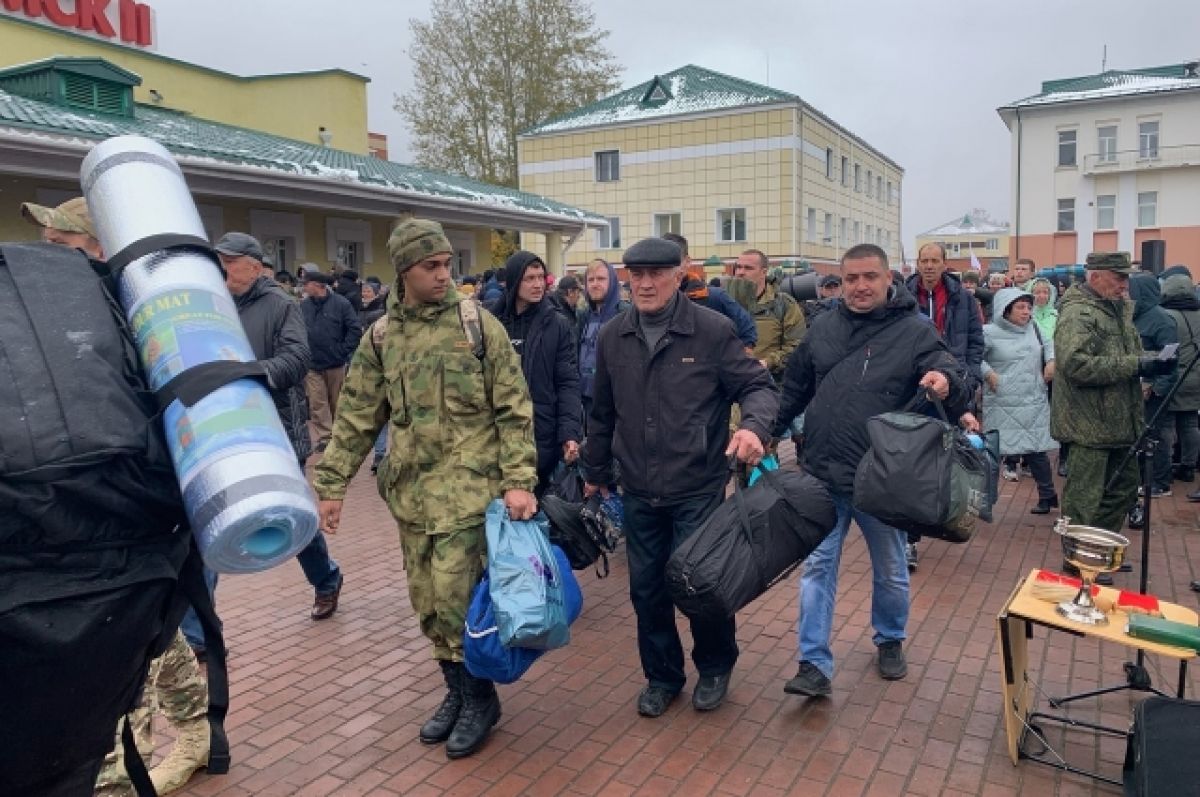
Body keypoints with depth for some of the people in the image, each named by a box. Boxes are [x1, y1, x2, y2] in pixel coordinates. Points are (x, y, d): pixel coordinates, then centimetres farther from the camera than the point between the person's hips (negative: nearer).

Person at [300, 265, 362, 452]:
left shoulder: (340, 303, -8)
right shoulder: (303, 306, 0)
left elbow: (355, 330, -8)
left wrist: (343, 351, -10)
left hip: (336, 364, -2)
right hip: (312, 366, 2)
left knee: (337, 402, 12)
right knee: (317, 403, 1)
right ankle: (323, 436, 10)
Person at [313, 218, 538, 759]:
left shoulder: (477, 324, -4)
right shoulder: (380, 339, 6)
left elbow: (514, 409, -5)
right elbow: (356, 421, 10)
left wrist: (518, 481, -13)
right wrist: (331, 487, 7)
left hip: (467, 485, -4)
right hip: (410, 490, 4)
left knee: (454, 599, -4)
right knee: (427, 602, 12)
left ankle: (479, 698, 19)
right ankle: (457, 691, 32)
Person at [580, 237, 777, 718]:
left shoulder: (712, 330, -10)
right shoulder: (613, 337, 3)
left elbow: (758, 386, -6)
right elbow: (603, 413, 13)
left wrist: (754, 425, -28)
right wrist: (595, 471, 20)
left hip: (698, 489, -4)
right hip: (639, 492, 4)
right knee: (646, 588, 12)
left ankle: (715, 667, 33)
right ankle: (662, 675, 33)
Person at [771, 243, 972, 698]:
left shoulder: (914, 330, -6)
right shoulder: (823, 328, 4)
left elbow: (947, 370, -20)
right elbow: (794, 389, 14)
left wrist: (946, 380, -43)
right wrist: (768, 432, 15)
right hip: (822, 475, 2)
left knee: (890, 569, 17)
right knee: (818, 567, 4)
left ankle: (890, 640, 42)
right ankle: (815, 665, 11)